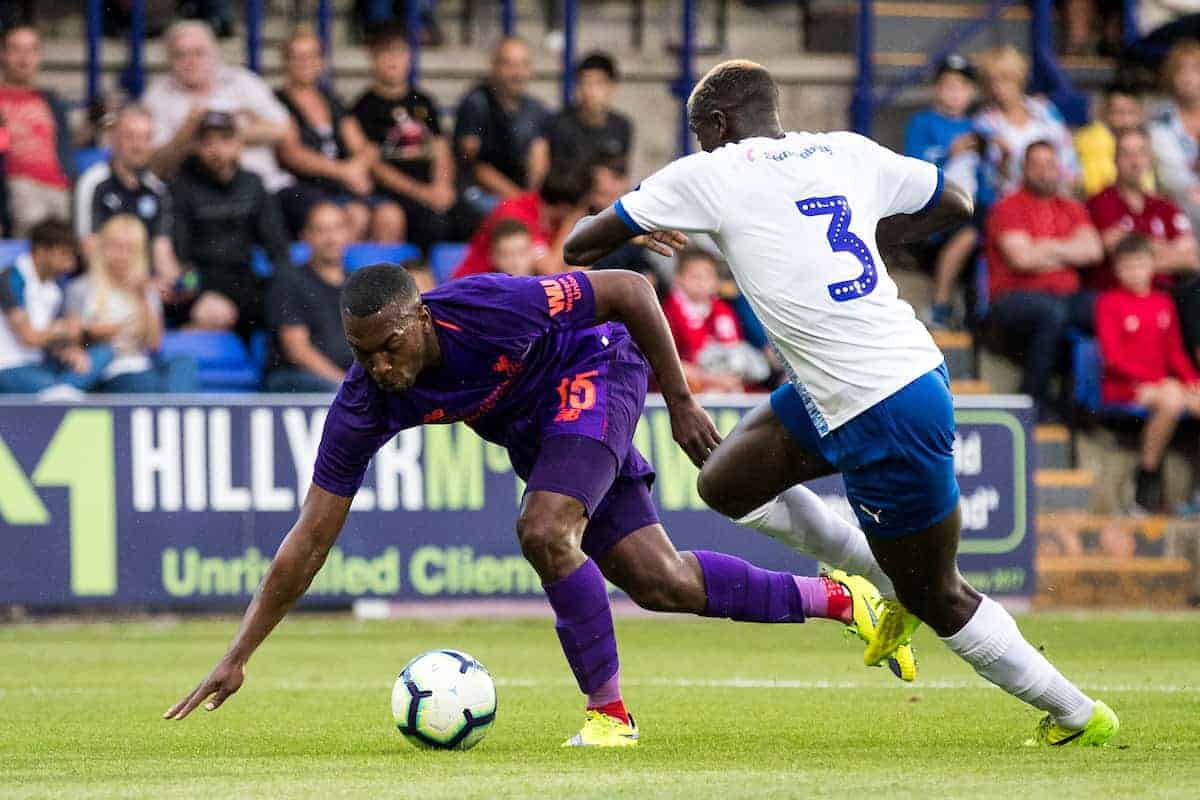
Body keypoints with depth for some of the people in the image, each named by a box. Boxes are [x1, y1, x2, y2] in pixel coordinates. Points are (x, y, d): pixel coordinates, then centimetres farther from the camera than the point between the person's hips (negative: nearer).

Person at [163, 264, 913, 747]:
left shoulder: (490, 310, -37)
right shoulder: (365, 403, -25)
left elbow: (630, 291, -24)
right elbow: (311, 537, -20)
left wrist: (682, 403, -21)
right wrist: (239, 655, -23)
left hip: (596, 371, -5)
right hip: (535, 429, 5)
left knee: (545, 533, -28)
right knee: (661, 583, 4)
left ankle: (610, 712, -11)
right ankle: (835, 599, 22)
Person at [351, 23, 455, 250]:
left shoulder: (423, 102, 22)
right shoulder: (366, 107, 6)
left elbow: (441, 152, 18)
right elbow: (373, 165, -2)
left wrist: (442, 187, -4)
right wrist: (421, 193, -10)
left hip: (430, 187, 5)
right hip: (391, 192, -5)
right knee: (434, 222, -33)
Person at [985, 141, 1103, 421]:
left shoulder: (1072, 209, 19)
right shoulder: (1008, 208, 3)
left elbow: (1093, 250, 4)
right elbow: (1021, 258, -11)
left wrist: (1048, 248, -6)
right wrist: (1070, 253, 2)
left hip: (1067, 295, 5)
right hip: (1016, 298, -5)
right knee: (1052, 311, -39)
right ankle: (1034, 396, -26)